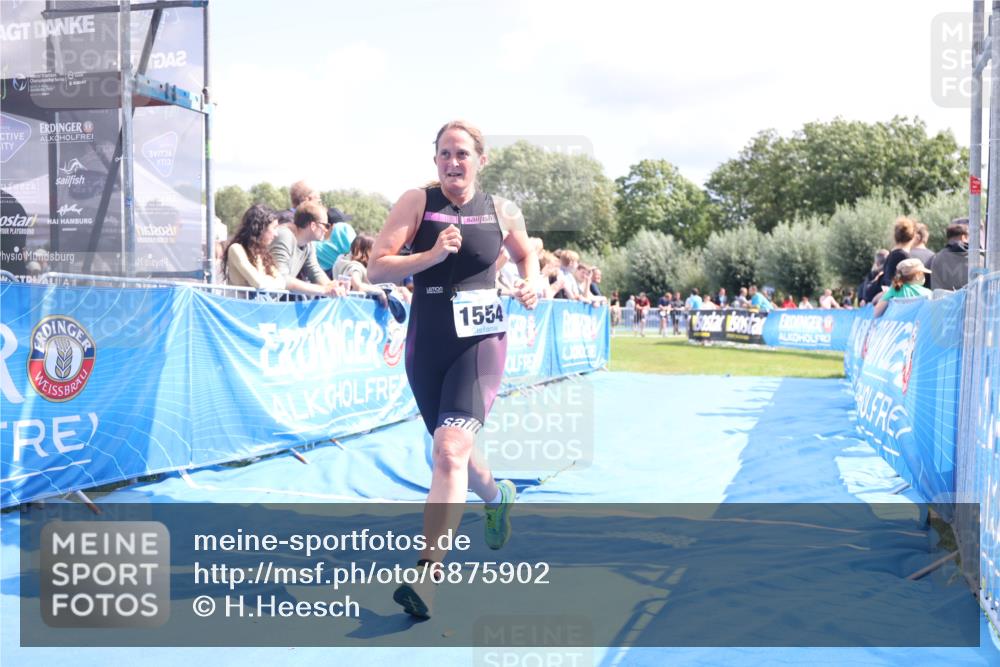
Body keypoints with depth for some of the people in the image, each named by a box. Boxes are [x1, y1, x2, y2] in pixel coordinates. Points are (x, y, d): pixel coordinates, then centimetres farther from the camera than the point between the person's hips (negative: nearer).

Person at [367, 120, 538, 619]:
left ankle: (428, 575, -17)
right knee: (452, 449, 19)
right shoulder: (417, 202, -3)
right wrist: (433, 254, -23)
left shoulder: (501, 211, 2)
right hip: (426, 343, 2)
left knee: (449, 449, -20)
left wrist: (531, 284, 1)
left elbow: (526, 254, 22)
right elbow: (377, 268, -10)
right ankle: (497, 496, 53)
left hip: (481, 341, -2)